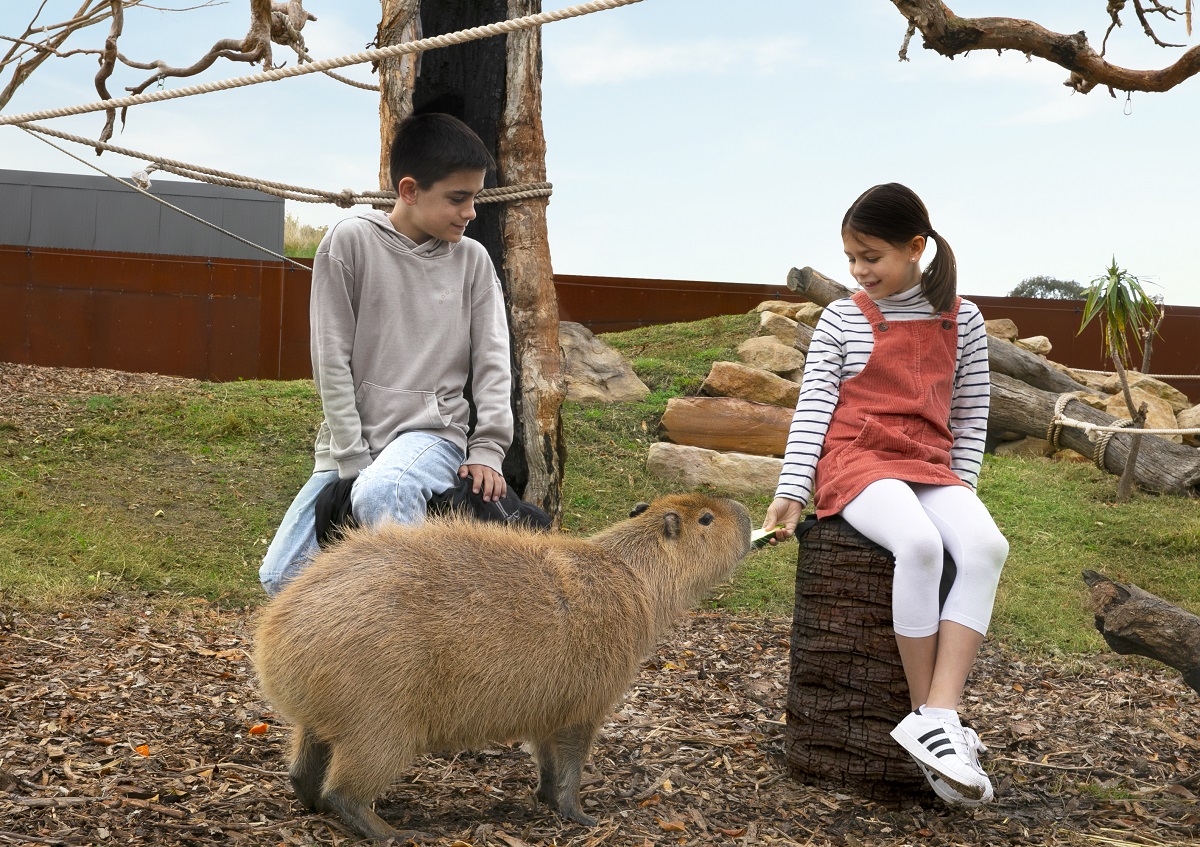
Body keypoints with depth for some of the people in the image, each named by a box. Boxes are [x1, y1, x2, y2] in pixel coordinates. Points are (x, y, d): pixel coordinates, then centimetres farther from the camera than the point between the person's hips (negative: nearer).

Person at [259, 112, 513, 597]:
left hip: (433, 433, -1)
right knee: (281, 577, -7)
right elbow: (332, 360, -5)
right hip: (352, 439, 1)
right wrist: (352, 460, -11)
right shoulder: (350, 242, -2)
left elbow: (492, 361, 4)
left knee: (381, 493, -37)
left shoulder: (472, 261, 5)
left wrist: (487, 449, -10)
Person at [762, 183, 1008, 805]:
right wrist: (790, 492, -7)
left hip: (930, 467, 3)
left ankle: (936, 719, -33)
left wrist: (962, 484, 3)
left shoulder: (962, 321, 10)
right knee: (920, 543, -35)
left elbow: (971, 413, 14)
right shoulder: (841, 319, 5)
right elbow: (813, 406, 0)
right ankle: (932, 717, -22)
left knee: (986, 546, -30)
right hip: (855, 461, -3)